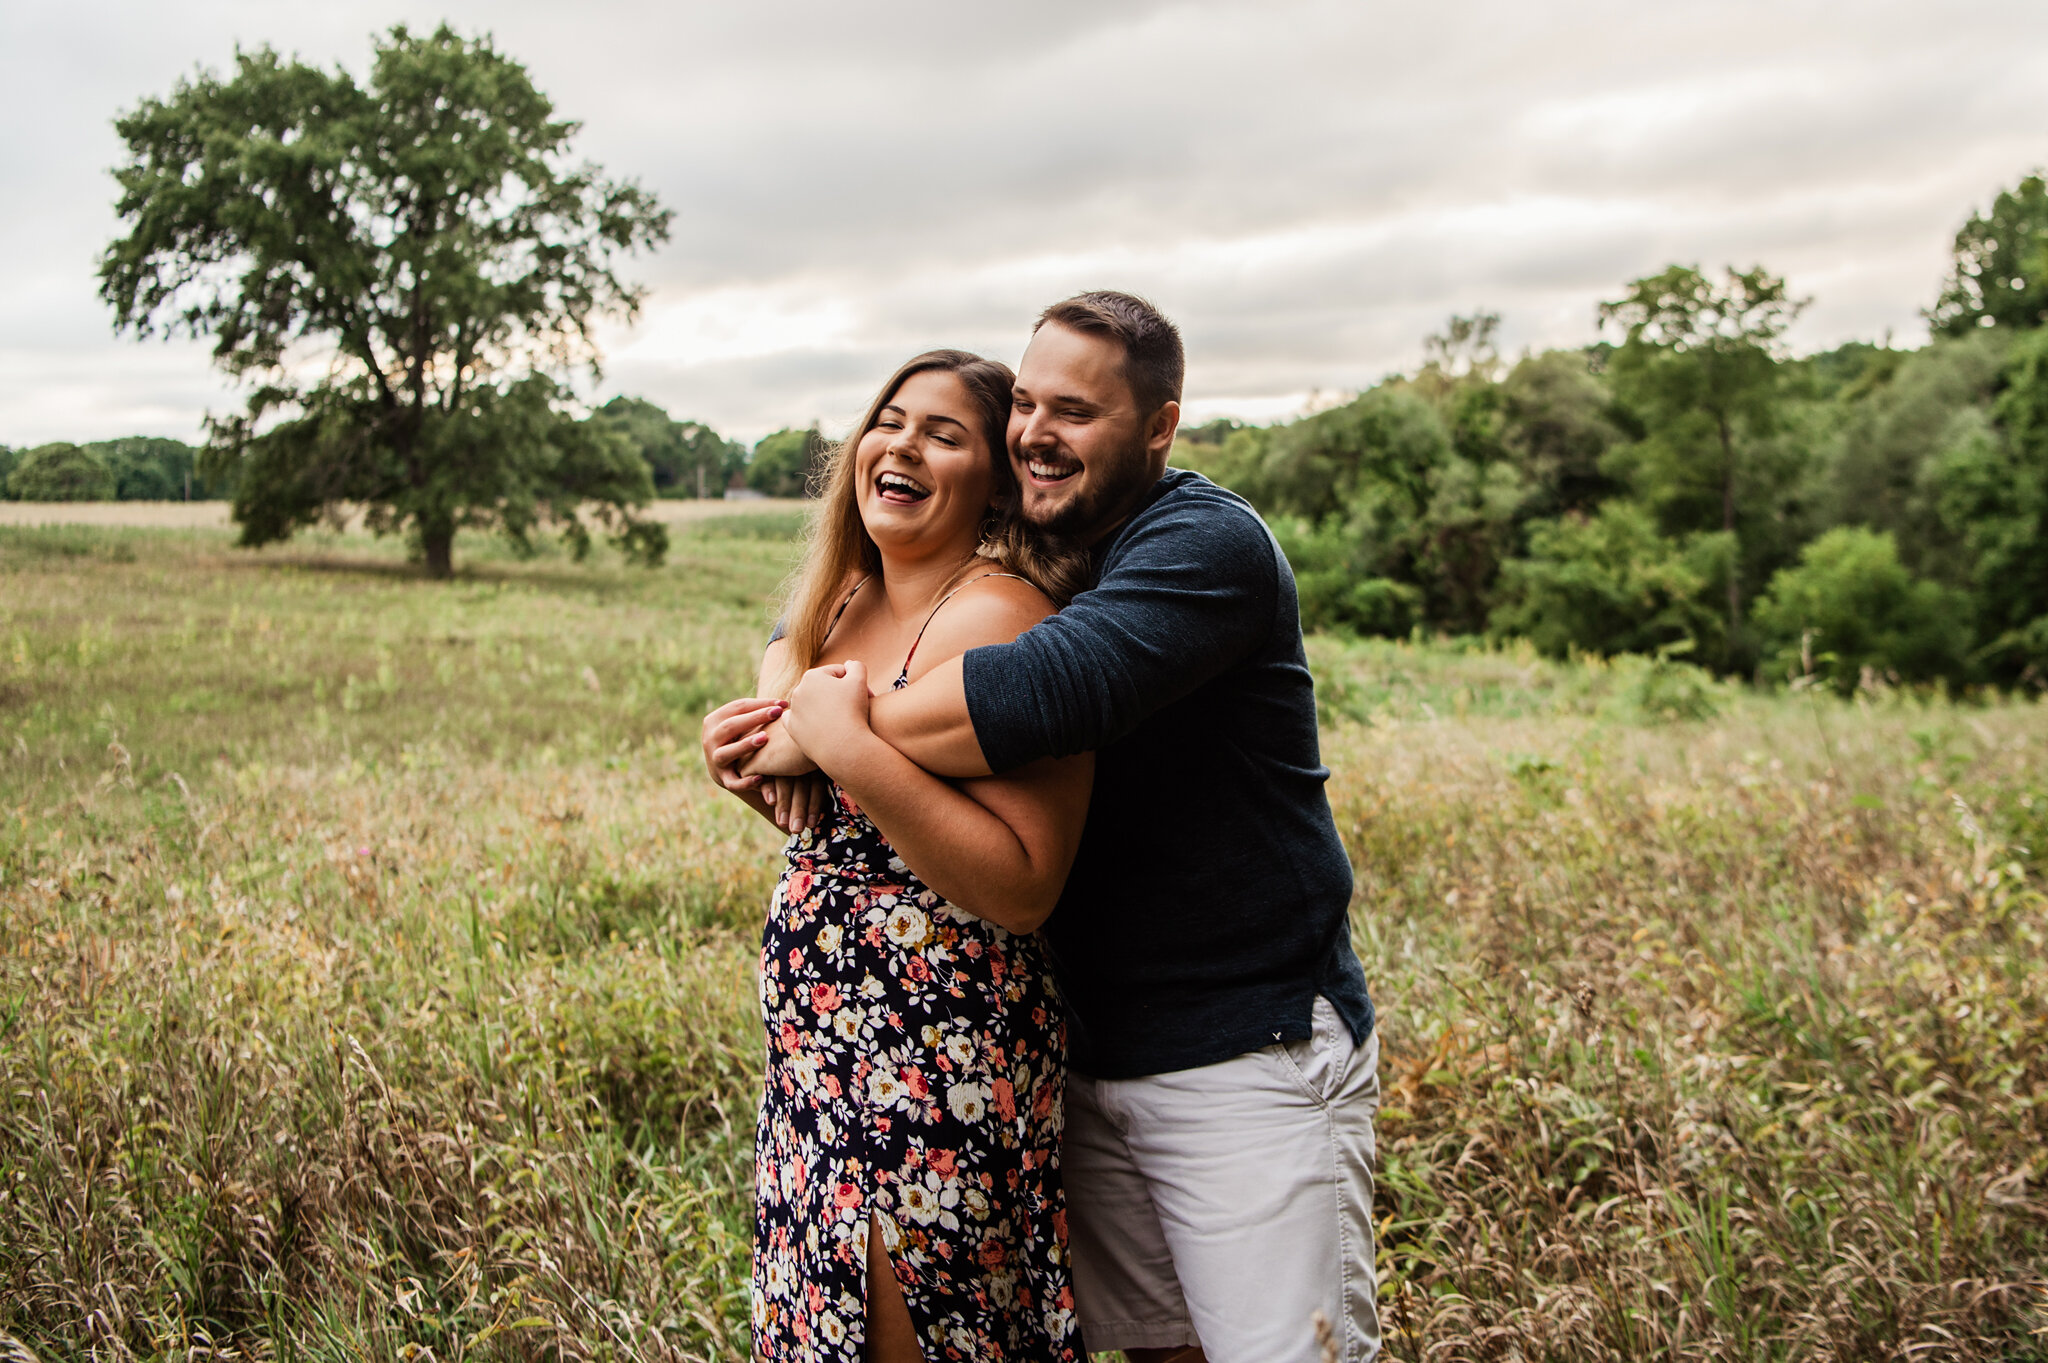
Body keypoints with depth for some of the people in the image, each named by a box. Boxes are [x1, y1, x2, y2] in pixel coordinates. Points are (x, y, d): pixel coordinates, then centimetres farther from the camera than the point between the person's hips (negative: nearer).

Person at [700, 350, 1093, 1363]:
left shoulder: (997, 618, -18)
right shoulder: (846, 609, 9)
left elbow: (1021, 888, -24)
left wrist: (851, 750, -25)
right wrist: (757, 777, 1)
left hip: (935, 1069, -9)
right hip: (822, 1054, 9)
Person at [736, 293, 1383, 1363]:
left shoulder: (1209, 547, -16)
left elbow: (1040, 692, -33)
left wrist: (834, 732, -18)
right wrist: (766, 746, -6)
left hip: (1250, 1060, -7)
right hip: (1091, 1053, 7)